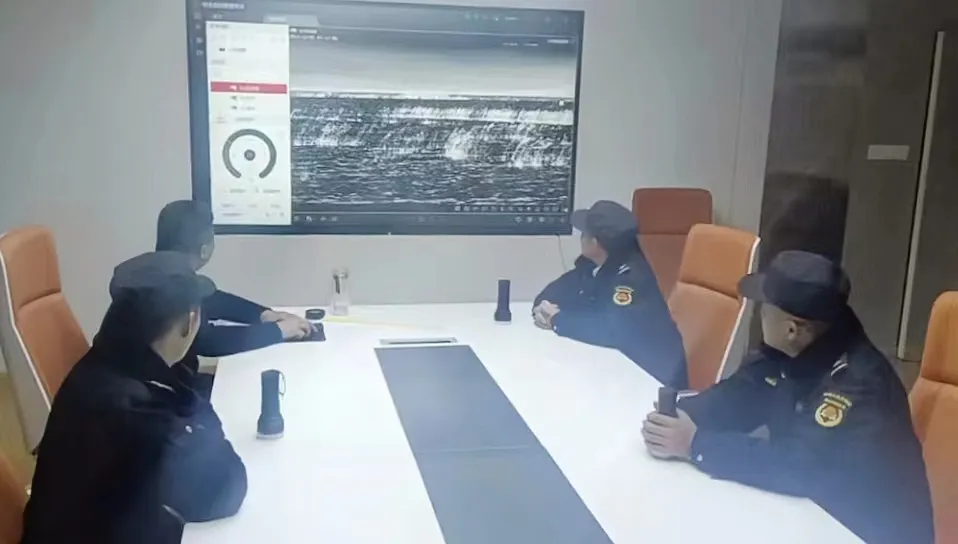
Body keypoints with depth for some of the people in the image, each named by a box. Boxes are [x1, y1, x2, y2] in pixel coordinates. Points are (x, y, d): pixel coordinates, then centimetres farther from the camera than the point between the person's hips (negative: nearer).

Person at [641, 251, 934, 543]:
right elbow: (737, 398, 0)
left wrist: (696, 445, -34)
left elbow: (803, 465, -37)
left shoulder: (860, 385, -29)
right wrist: (681, 416, -20)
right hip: (808, 512, 7)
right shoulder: (787, 352, -5)